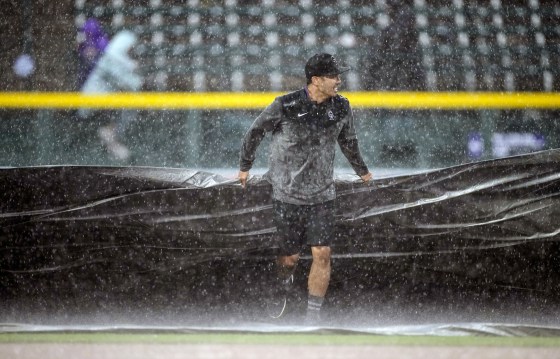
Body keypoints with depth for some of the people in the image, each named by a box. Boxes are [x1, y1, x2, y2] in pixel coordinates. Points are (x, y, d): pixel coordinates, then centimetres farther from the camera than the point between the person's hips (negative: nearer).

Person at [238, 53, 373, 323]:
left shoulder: (341, 107, -1)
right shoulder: (286, 106, -14)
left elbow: (348, 141, 20)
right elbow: (255, 132, 3)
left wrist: (361, 170, 34)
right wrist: (245, 166, 14)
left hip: (322, 196, 3)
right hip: (287, 195, -3)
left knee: (322, 254, -8)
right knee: (290, 257, 5)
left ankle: (313, 314, 2)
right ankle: (280, 290, 39)